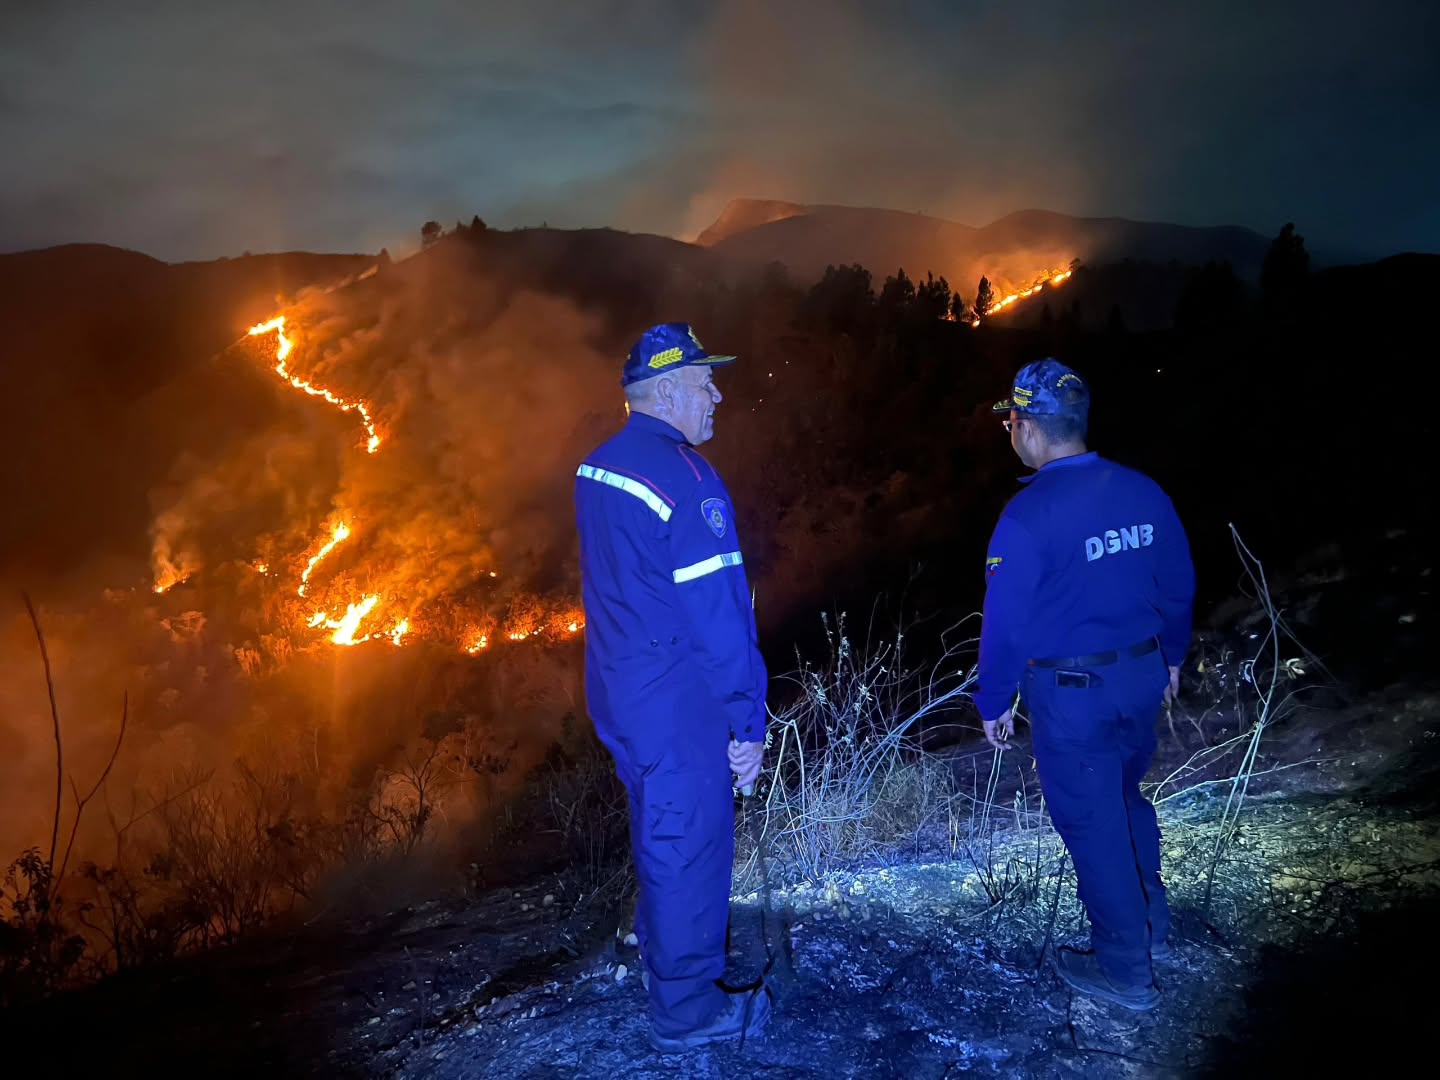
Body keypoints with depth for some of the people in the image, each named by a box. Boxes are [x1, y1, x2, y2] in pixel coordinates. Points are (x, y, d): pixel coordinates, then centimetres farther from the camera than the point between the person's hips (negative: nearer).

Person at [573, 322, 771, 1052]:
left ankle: (662, 956, 41)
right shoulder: (683, 477, -21)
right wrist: (747, 721, -15)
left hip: (621, 691, 9)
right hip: (677, 701, -9)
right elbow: (716, 614, -22)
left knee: (660, 830, 24)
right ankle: (686, 1009, 22)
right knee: (690, 843, 6)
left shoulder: (599, 467, 7)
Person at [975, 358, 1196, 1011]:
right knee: (1127, 798, 26)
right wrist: (1170, 658, 22)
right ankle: (1153, 927, 43)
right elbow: (1177, 586, 7)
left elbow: (1006, 621, -16)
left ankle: (1126, 970, 23)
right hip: (1142, 676, 7)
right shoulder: (1144, 492, -3)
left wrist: (993, 703, -3)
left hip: (1071, 693, -6)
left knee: (1092, 824, 9)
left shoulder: (1027, 516, -22)